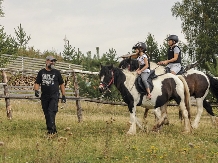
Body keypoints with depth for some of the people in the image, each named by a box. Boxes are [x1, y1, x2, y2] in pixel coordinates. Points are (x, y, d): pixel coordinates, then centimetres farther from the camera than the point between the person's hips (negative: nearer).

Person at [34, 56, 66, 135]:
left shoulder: (56, 72, 8)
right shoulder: (41, 72, 11)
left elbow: (61, 84, 13)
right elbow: (37, 83, 12)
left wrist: (63, 95, 8)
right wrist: (36, 90, -10)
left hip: (54, 96, -3)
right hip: (44, 96, 3)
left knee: (51, 112, -19)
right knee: (46, 114, 5)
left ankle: (51, 129, -23)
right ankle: (53, 129, 15)